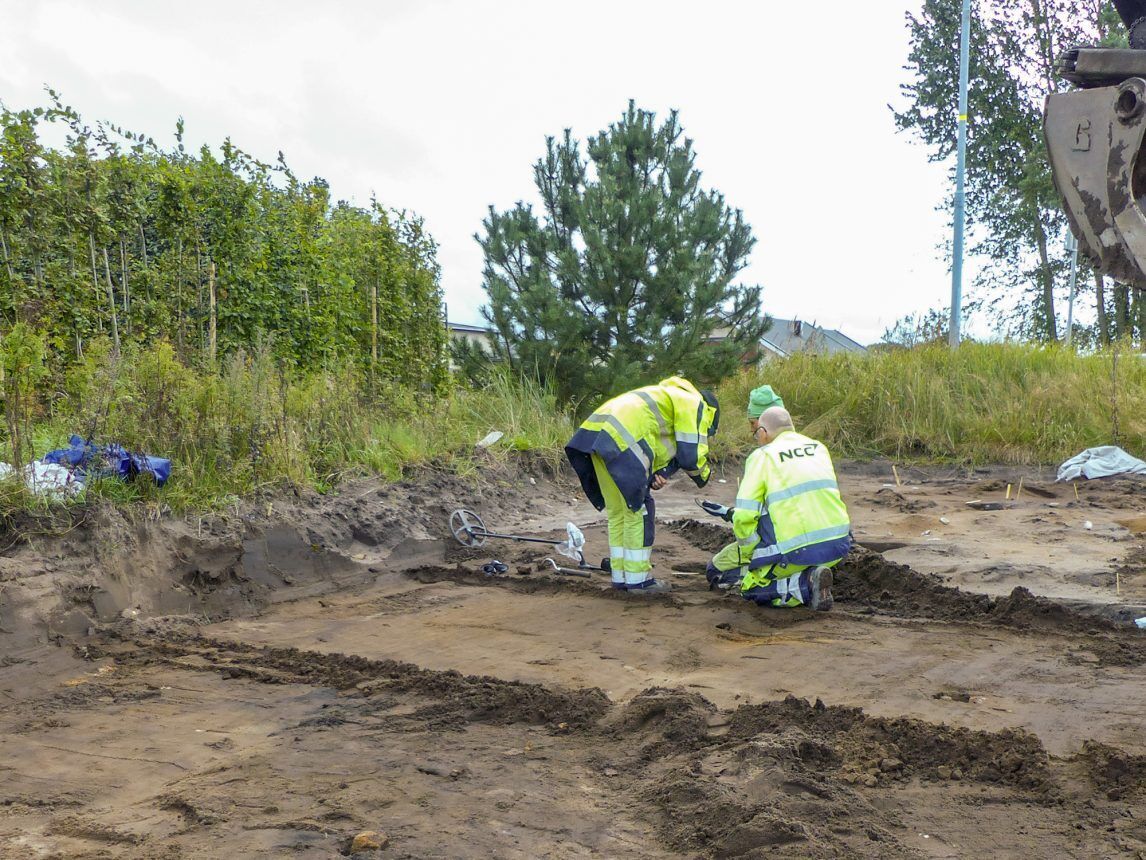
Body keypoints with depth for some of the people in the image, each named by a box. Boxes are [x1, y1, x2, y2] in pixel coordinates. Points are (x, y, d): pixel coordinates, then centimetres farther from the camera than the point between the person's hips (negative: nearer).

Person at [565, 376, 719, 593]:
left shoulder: (671, 396, 35)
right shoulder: (695, 404, 7)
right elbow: (692, 455, -2)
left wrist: (656, 475, 10)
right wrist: (703, 475, 18)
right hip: (622, 441, -10)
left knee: (617, 513, 17)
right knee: (638, 512, 2)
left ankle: (621, 577, 24)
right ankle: (638, 579, 8)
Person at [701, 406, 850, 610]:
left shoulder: (763, 456, 0)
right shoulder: (819, 448, 16)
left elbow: (745, 515, -8)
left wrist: (746, 556, 7)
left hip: (798, 550, -6)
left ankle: (803, 586, -11)